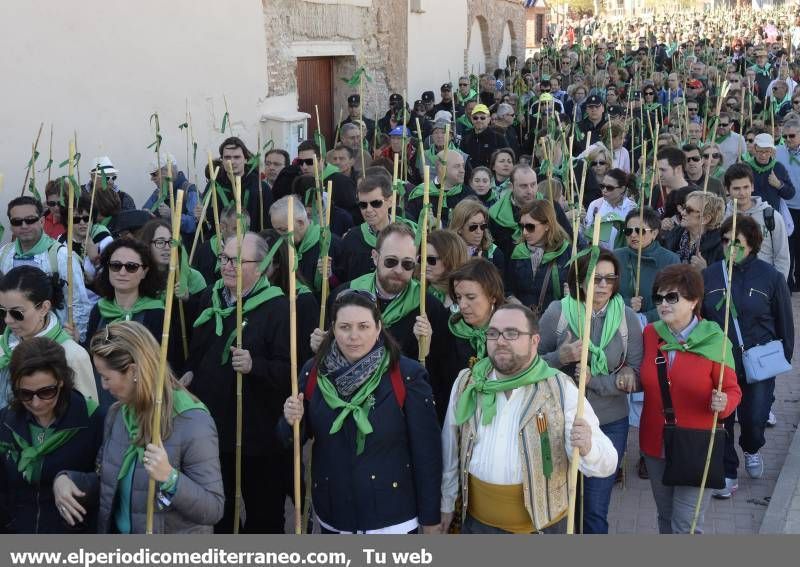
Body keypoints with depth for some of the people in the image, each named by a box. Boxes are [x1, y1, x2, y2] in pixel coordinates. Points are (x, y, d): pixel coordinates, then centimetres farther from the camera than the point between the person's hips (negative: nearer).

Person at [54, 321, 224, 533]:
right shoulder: (116, 414, -2)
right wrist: (65, 479, -9)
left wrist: (170, 478, -35)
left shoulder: (193, 423, -22)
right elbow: (106, 482, 9)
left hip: (175, 531, -6)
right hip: (116, 530, 6)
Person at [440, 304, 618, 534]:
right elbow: (450, 450, 10)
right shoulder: (466, 385, -2)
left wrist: (587, 448, -36)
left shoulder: (561, 390, -12)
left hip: (542, 523, -2)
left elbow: (607, 463, -15)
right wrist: (446, 503, 14)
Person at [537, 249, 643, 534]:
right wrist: (560, 358, -22)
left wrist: (593, 380, -21)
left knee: (596, 509, 10)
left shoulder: (626, 317, -6)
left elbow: (636, 376, -7)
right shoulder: (557, 312, -9)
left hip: (610, 424, 0)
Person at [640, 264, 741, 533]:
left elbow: (733, 390, -6)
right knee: (666, 518, 19)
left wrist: (723, 403, -26)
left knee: (685, 526, -4)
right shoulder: (650, 333, -1)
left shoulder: (714, 342, -13)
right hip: (656, 445, 4)